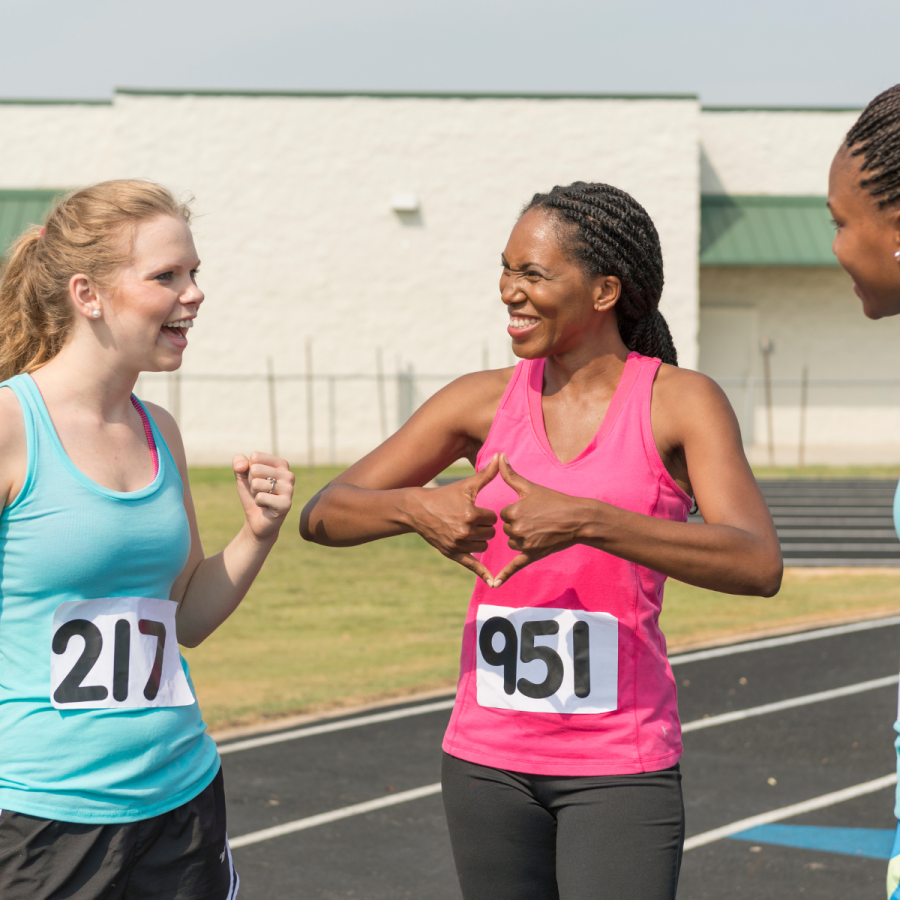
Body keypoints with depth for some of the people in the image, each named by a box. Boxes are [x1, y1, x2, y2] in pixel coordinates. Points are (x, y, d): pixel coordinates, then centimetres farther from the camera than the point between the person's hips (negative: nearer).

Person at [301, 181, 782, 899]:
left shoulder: (681, 402, -6)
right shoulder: (485, 401, 4)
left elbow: (758, 565, -22)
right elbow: (323, 516, 3)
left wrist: (585, 521, -32)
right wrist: (415, 509, -19)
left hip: (620, 765, -4)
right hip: (488, 755, 4)